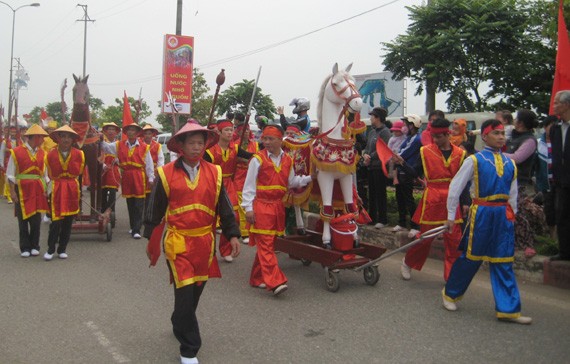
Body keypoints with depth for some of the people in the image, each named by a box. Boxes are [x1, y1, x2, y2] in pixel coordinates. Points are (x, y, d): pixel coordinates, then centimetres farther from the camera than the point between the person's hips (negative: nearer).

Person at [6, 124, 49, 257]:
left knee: (36, 219, 4)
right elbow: (10, 174, -4)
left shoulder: (42, 153, 8)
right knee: (23, 220, 3)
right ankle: (25, 248, 12)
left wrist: (45, 190, 4)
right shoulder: (17, 152, -5)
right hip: (22, 189, -3)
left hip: (38, 190, 3)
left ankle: (34, 246, 16)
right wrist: (12, 191, -10)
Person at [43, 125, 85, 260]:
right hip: (56, 189, -1)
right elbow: (50, 175, 10)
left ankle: (62, 249, 17)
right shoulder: (51, 154, -1)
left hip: (72, 190, 1)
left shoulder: (78, 154, -2)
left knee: (68, 221, 6)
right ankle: (50, 249, 7)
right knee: (56, 220, -7)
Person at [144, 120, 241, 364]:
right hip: (178, 243, -4)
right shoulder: (166, 174, -5)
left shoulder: (214, 173, 3)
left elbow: (224, 207, 7)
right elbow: (154, 210, 2)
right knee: (185, 293, -6)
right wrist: (151, 241, 4)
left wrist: (233, 235, 1)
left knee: (196, 290, 17)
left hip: (205, 242, 4)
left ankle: (180, 324, 45)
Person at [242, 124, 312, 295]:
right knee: (265, 244, -9)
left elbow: (291, 182, 18)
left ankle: (258, 278, 21)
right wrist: (248, 207, -10)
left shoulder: (287, 160, 9)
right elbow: (249, 185, -6)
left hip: (278, 207, 5)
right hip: (261, 206, -5)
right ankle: (275, 281, -13)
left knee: (267, 244, 10)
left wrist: (309, 178, 8)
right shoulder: (258, 159, -6)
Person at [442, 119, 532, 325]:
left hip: (503, 215, 4)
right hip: (481, 213, -4)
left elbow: (512, 193, 15)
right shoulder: (474, 160, -5)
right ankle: (450, 293, 27)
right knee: (471, 257, 6)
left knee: (503, 262, 6)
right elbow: (455, 187, -3)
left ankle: (508, 309, 10)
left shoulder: (510, 164, 9)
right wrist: (451, 216, -2)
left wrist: (511, 216, 12)